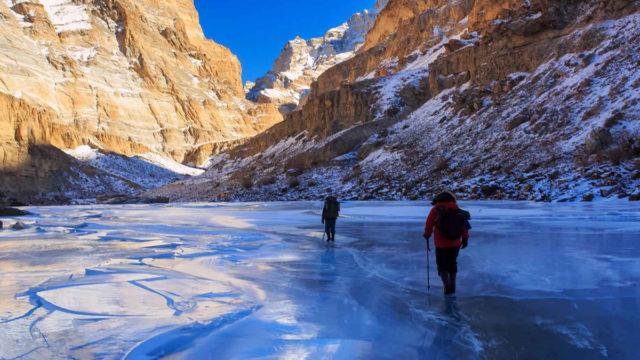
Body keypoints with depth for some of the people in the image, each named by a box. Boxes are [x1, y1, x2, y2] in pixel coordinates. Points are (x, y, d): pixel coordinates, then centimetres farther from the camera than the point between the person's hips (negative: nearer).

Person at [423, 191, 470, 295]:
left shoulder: (436, 209, -8)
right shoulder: (456, 209, 1)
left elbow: (429, 224, -4)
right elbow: (464, 225, 1)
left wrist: (427, 235, 12)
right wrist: (465, 239, 9)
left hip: (441, 244, -3)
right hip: (456, 243, 3)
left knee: (442, 265, 12)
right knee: (452, 263, 22)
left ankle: (447, 287, -3)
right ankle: (453, 287, 23)